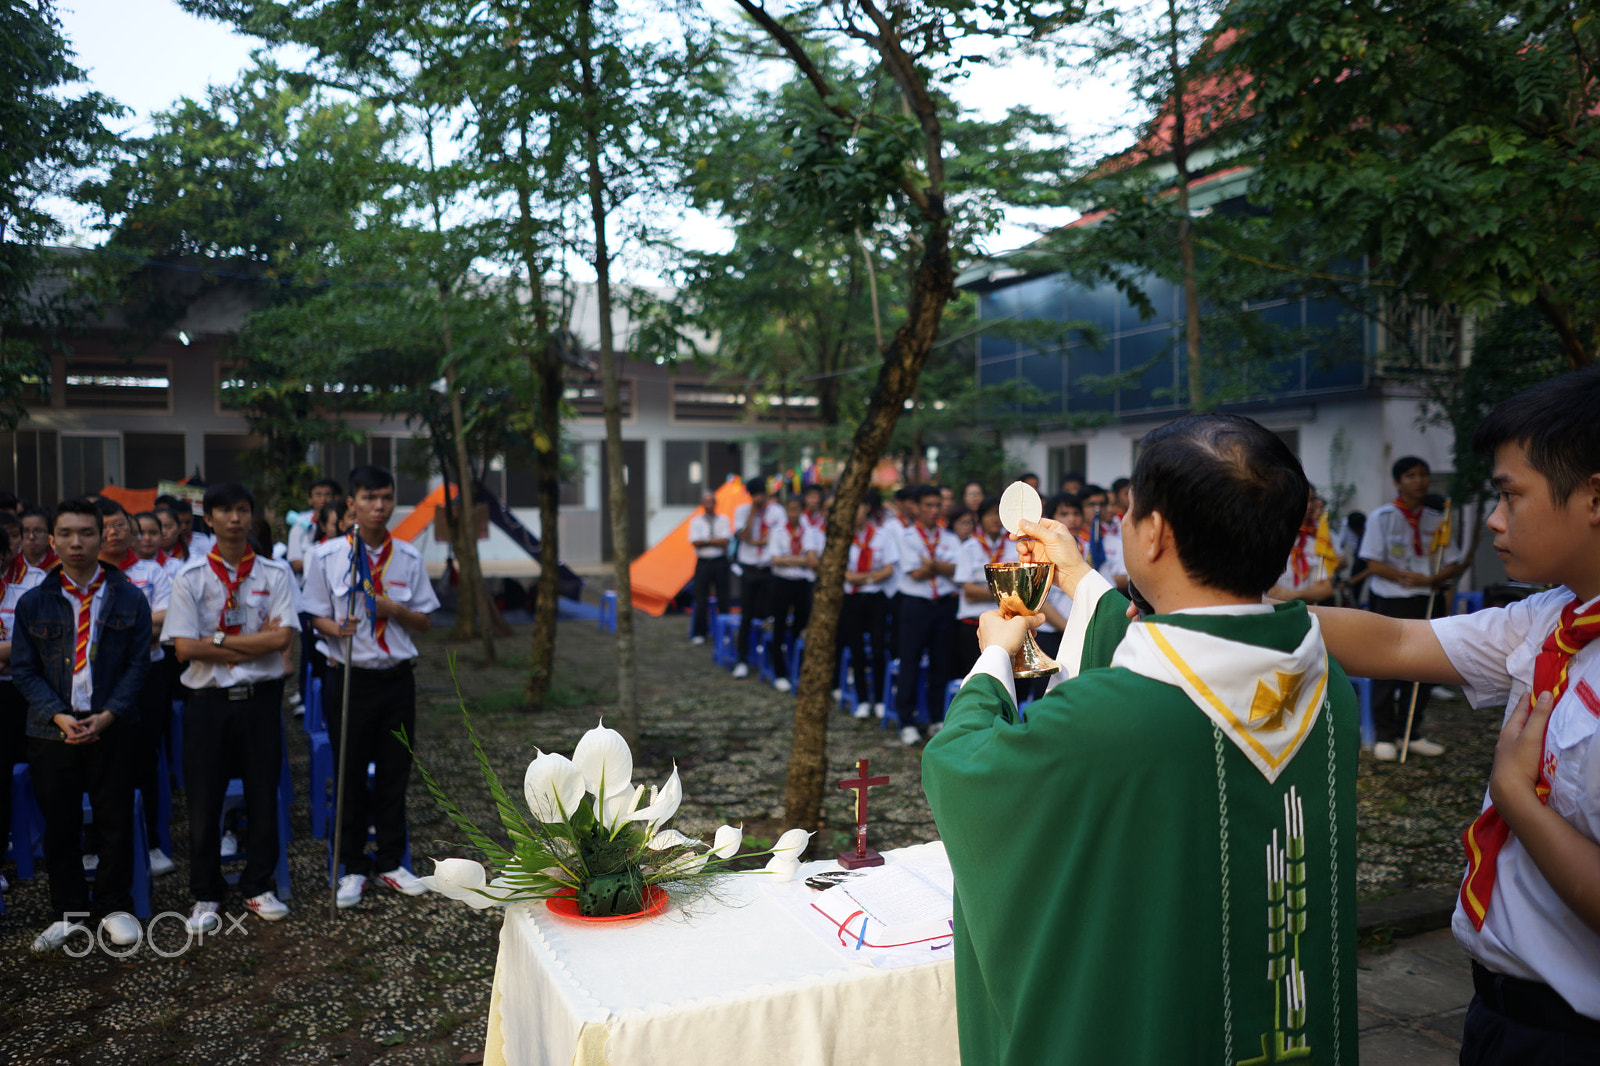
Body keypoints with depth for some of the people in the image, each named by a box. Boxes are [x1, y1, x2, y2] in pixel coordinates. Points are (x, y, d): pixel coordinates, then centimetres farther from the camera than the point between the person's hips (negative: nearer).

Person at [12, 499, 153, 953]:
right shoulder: (33, 603, 5)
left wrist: (106, 716, -12)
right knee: (59, 826, 8)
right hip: (51, 731, 1)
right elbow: (24, 670, 3)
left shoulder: (128, 599, 2)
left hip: (111, 728, -1)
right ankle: (69, 912, 24)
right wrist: (59, 716, -11)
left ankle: (115, 907, 21)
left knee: (116, 823, 5)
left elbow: (138, 664, 0)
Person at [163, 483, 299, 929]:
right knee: (204, 800, 6)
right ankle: (205, 896, 22)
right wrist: (255, 642, -8)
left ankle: (258, 886, 25)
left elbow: (282, 638, -8)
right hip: (208, 701, 0)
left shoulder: (275, 574, 2)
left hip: (261, 698, 1)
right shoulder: (190, 578, 1)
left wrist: (220, 640, -10)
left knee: (263, 794, 8)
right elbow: (185, 647, -7)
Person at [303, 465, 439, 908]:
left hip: (397, 677, 2)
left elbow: (424, 622, 7)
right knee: (350, 775, 7)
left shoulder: (408, 557, 3)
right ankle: (353, 867, 23)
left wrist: (395, 610, -13)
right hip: (350, 677, -2)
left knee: (395, 773, 10)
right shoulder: (327, 555, -3)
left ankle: (391, 862, 26)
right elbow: (317, 617, 1)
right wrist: (336, 628, -21)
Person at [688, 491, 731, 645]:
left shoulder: (723, 520, 5)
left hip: (720, 562, 1)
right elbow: (695, 542, -9)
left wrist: (706, 541, -10)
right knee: (700, 598, 0)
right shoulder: (696, 521, 5)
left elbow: (725, 541, -8)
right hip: (703, 562, 0)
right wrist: (716, 542, -11)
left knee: (723, 597, 4)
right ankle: (698, 633, 9)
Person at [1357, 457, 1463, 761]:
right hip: (1389, 602, -4)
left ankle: (1415, 734, 19)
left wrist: (1428, 579, -12)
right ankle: (1384, 736, 6)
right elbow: (1374, 564, -5)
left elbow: (1454, 564, 7)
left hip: (1426, 602, 4)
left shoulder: (1437, 519, 9)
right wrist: (1405, 576, -18)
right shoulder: (1381, 518, -1)